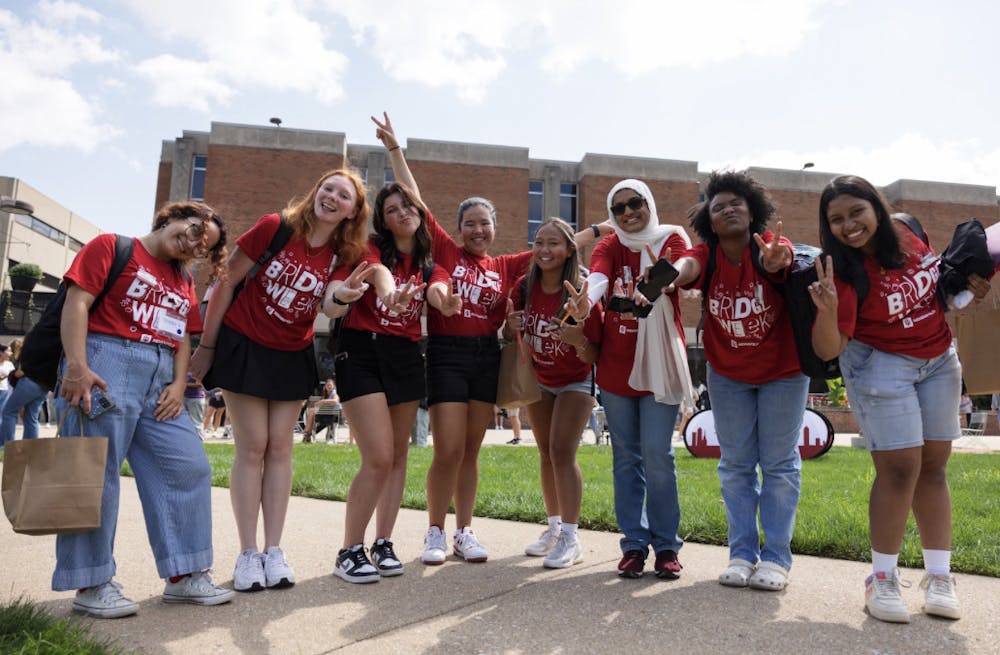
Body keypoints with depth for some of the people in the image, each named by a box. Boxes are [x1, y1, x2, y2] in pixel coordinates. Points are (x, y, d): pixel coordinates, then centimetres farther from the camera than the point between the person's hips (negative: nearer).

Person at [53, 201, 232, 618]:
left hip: (160, 381, 7)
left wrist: (178, 385, 3)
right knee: (96, 473, -4)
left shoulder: (183, 281, 22)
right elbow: (76, 303, -7)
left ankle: (184, 576, 9)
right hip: (106, 365, -7)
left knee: (188, 468, 1)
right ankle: (91, 584, 6)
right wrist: (77, 365, -18)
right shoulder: (110, 247, 4)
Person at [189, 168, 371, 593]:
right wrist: (206, 345, -7)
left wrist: (342, 297, -29)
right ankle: (247, 553, 4)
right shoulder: (275, 228, -13)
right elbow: (227, 283, -9)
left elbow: (325, 306, -5)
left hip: (293, 356, 4)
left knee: (280, 448, 4)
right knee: (252, 447, -4)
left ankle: (274, 551, 9)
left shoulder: (342, 256, -3)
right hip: (243, 346, -3)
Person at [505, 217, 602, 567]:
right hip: (538, 378, 5)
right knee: (546, 453, 11)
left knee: (562, 451, -14)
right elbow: (513, 340, -2)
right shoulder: (524, 287, -13)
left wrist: (578, 339, -41)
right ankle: (554, 526, 24)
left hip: (575, 381, -5)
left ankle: (570, 538, -6)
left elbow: (593, 357, -20)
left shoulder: (580, 295, -25)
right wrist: (512, 327, -25)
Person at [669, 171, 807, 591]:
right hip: (728, 374, 3)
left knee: (779, 462, 4)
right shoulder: (706, 255, -12)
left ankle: (776, 557, 14)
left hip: (782, 370, -2)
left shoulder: (771, 245, -17)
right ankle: (742, 552, 18)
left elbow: (780, 259, -41)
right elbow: (687, 267, -35)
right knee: (735, 464, 7)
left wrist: (774, 261, -66)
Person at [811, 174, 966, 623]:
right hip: (882, 365, -6)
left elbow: (938, 273, 17)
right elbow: (828, 350, -27)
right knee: (900, 467, -11)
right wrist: (827, 312, -44)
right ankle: (882, 580, 3)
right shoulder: (844, 272, -22)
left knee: (933, 464, 8)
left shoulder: (906, 236, -7)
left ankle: (939, 577, 18)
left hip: (939, 360, 6)